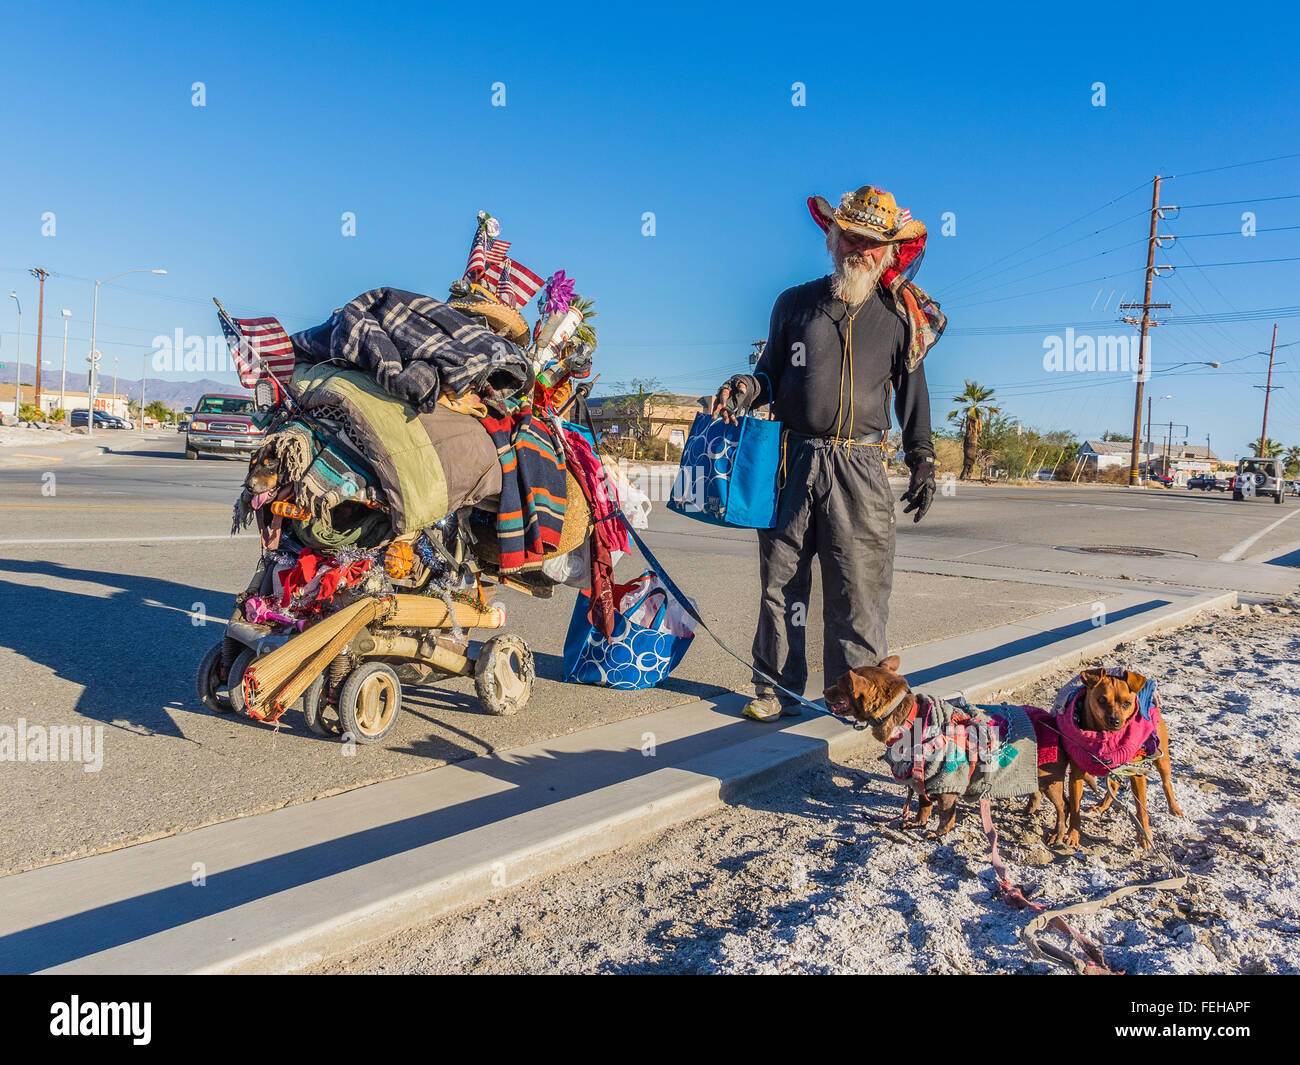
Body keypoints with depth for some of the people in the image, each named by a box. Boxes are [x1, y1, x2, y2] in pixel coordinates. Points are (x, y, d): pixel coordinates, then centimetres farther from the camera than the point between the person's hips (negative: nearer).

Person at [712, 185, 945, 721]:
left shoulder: (900, 316, 11)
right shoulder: (795, 304, 12)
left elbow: (913, 393, 16)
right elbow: (771, 372, 19)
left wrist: (923, 461, 12)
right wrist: (747, 388, -4)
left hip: (860, 466, -1)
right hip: (793, 458, 1)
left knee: (858, 586, -2)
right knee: (781, 577, 3)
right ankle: (776, 686, 15)